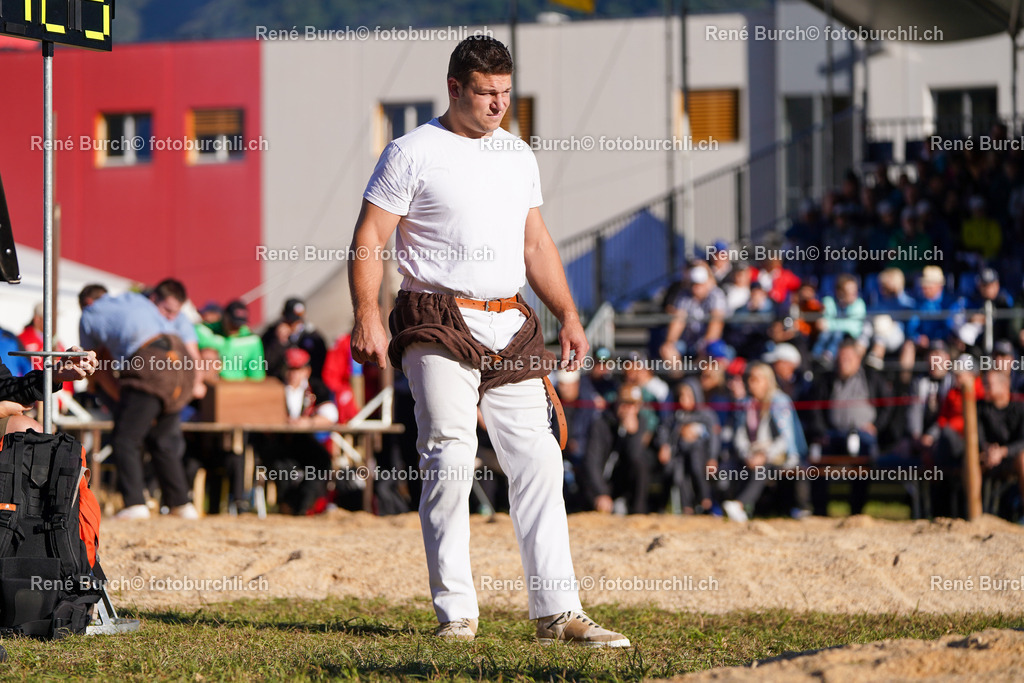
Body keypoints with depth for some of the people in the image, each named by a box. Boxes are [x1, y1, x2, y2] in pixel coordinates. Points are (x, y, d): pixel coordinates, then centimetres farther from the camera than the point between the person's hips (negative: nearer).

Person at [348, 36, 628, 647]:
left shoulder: (519, 156, 16)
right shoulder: (413, 154, -3)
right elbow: (369, 239, -6)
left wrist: (568, 313, 12)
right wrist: (367, 315, -19)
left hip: (511, 327, 6)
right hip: (439, 324, -6)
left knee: (538, 462, 0)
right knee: (450, 458, -12)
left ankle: (559, 612, 1)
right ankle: (456, 613, -7)